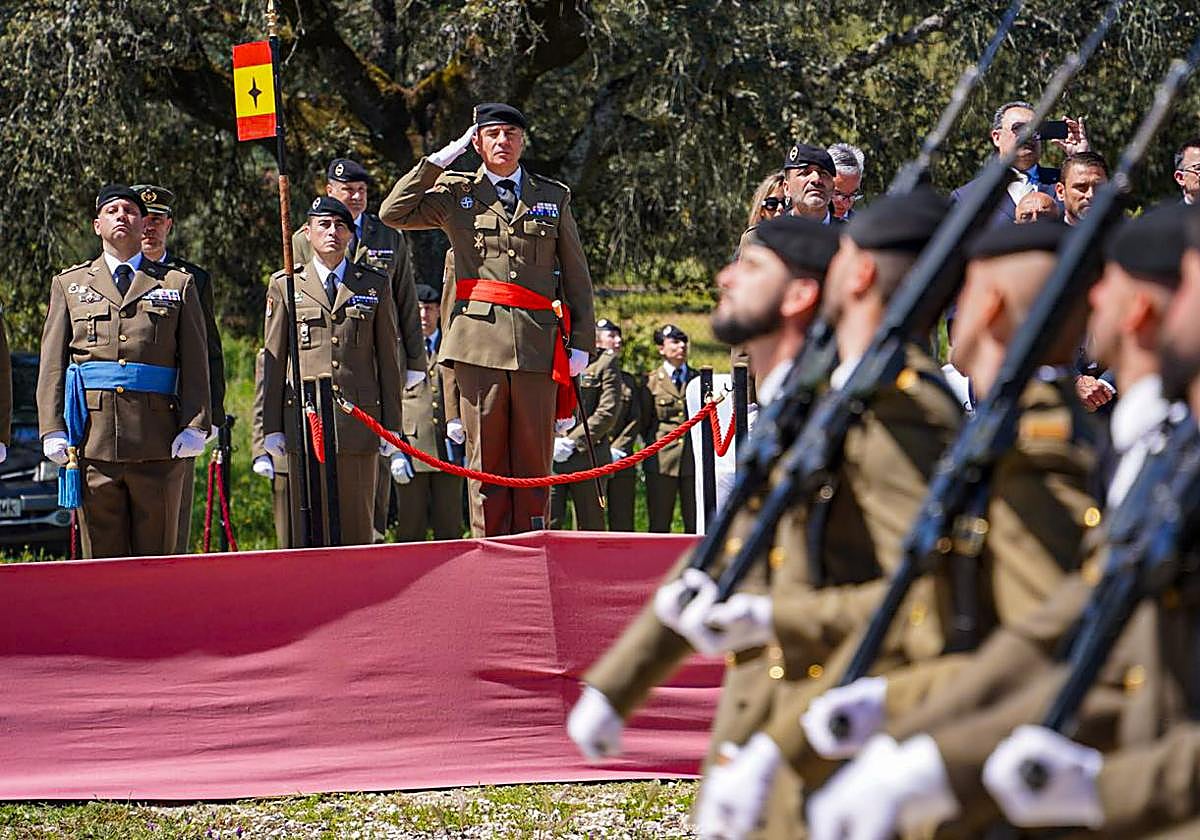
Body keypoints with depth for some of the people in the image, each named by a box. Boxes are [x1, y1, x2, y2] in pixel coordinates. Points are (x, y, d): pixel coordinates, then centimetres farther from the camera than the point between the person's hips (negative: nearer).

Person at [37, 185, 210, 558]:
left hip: (158, 442, 0)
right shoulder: (70, 284, 15)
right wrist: (53, 430, 0)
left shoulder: (178, 285, 13)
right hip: (93, 439, 0)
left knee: (157, 553, 2)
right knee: (102, 557, 0)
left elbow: (196, 363, 7)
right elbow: (52, 364, 10)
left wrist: (194, 427, -4)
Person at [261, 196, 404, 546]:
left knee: (357, 526, 1)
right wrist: (271, 426, 4)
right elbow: (272, 360, 9)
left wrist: (392, 424, 6)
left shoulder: (375, 285, 11)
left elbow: (388, 358, 11)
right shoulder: (285, 285, 10)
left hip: (360, 420, 0)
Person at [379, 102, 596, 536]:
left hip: (538, 344, 1)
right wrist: (440, 159, 0)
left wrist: (580, 342, 8)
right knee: (486, 458, 0)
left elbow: (576, 277, 15)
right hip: (480, 341, -1)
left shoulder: (554, 197, 14)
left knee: (534, 460, 2)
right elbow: (393, 213, -2)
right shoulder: (456, 193, 11)